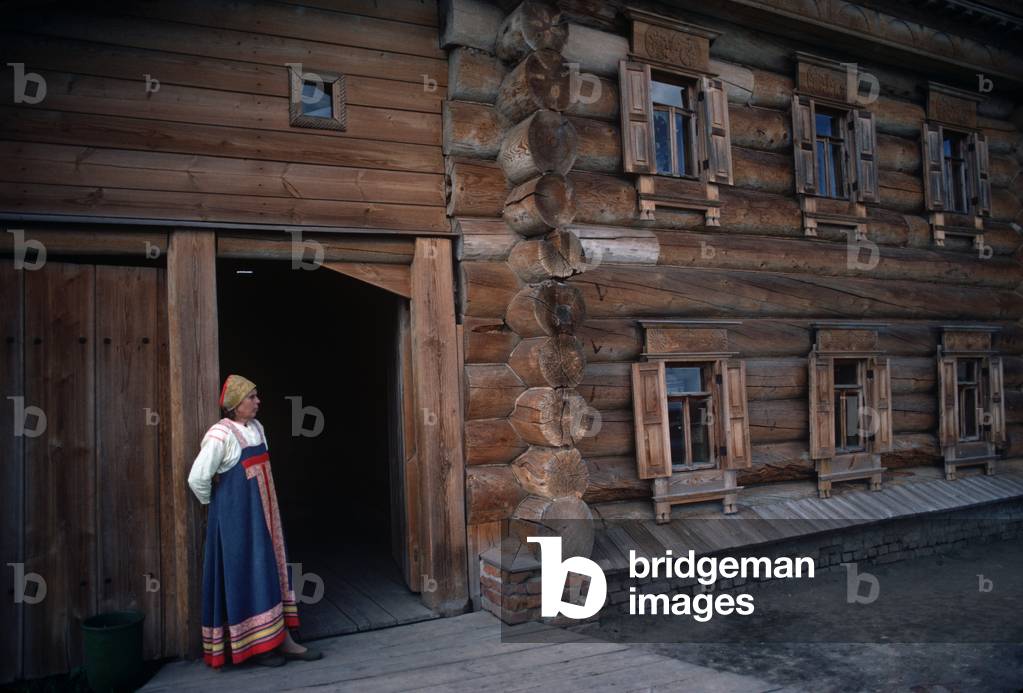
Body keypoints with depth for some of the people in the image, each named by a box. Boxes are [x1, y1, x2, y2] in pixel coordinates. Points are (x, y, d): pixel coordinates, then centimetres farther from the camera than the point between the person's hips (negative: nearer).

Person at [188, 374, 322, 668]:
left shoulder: (256, 428, 7)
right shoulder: (221, 435, -17)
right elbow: (197, 478, -17)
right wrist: (216, 504, -2)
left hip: (261, 515, 8)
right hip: (236, 516, -8)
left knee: (272, 571, 9)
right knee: (245, 574, 2)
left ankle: (283, 640, 16)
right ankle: (254, 645, 15)